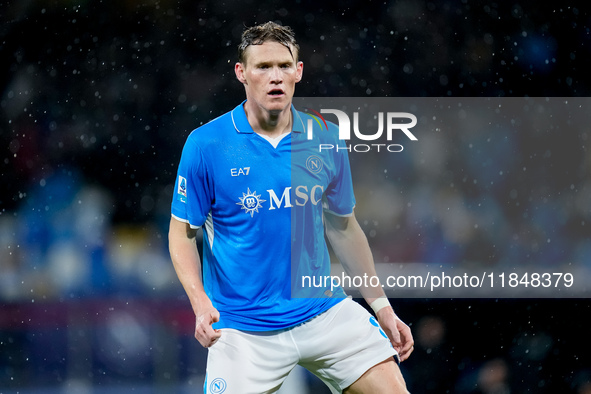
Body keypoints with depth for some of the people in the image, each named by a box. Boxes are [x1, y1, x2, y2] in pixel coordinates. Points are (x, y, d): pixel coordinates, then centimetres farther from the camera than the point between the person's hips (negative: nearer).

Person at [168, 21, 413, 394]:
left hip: (324, 311, 2)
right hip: (243, 328, -2)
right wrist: (200, 303, -16)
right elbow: (183, 233, -1)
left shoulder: (327, 141, 2)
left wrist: (382, 307, 13)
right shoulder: (205, 145, -7)